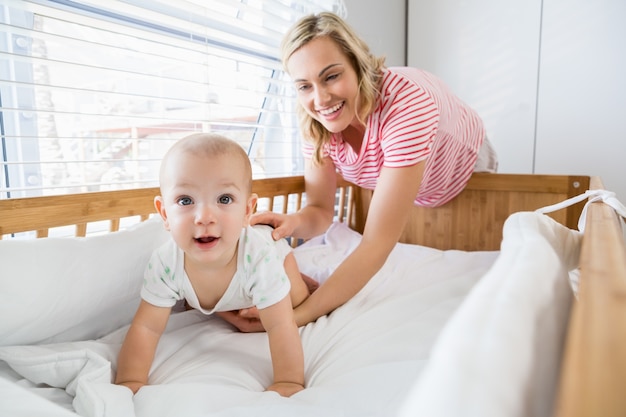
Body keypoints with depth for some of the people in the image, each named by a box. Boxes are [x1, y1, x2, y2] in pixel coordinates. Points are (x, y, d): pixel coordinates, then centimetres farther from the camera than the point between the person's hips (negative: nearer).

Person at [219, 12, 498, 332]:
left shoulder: (406, 102, -44)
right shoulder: (316, 119, -27)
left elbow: (378, 242, -48)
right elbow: (321, 212, -21)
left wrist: (298, 316, -54)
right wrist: (292, 222, -46)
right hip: (396, 189, 4)